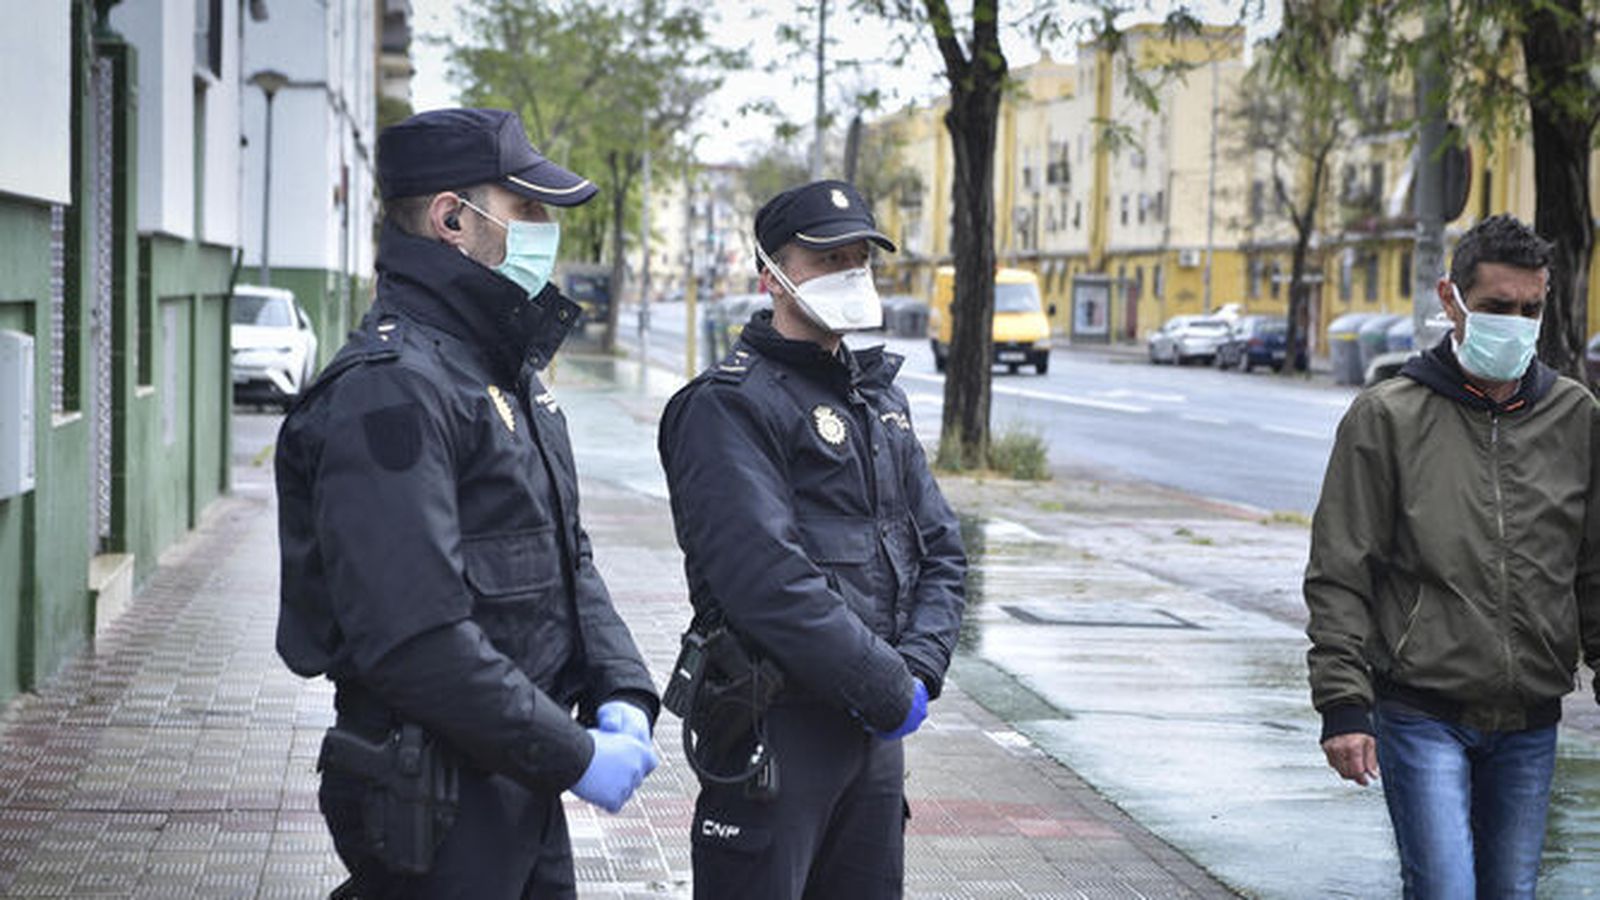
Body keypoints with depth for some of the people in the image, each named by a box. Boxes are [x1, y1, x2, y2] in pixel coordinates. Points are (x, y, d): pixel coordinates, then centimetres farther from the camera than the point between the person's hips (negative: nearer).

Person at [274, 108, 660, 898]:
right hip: (435, 816, -9)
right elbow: (415, 638, -27)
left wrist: (622, 695, 1)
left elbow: (568, 560, 18)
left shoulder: (508, 374, 14)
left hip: (522, 794, 9)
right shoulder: (392, 390, -20)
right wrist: (573, 757, -21)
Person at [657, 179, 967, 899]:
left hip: (876, 729, 8)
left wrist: (918, 670, -3)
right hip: (774, 726, -8)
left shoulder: (880, 398, 16)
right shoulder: (729, 406, -12)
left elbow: (941, 550, 15)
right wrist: (890, 692, -17)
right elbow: (769, 582, -22)